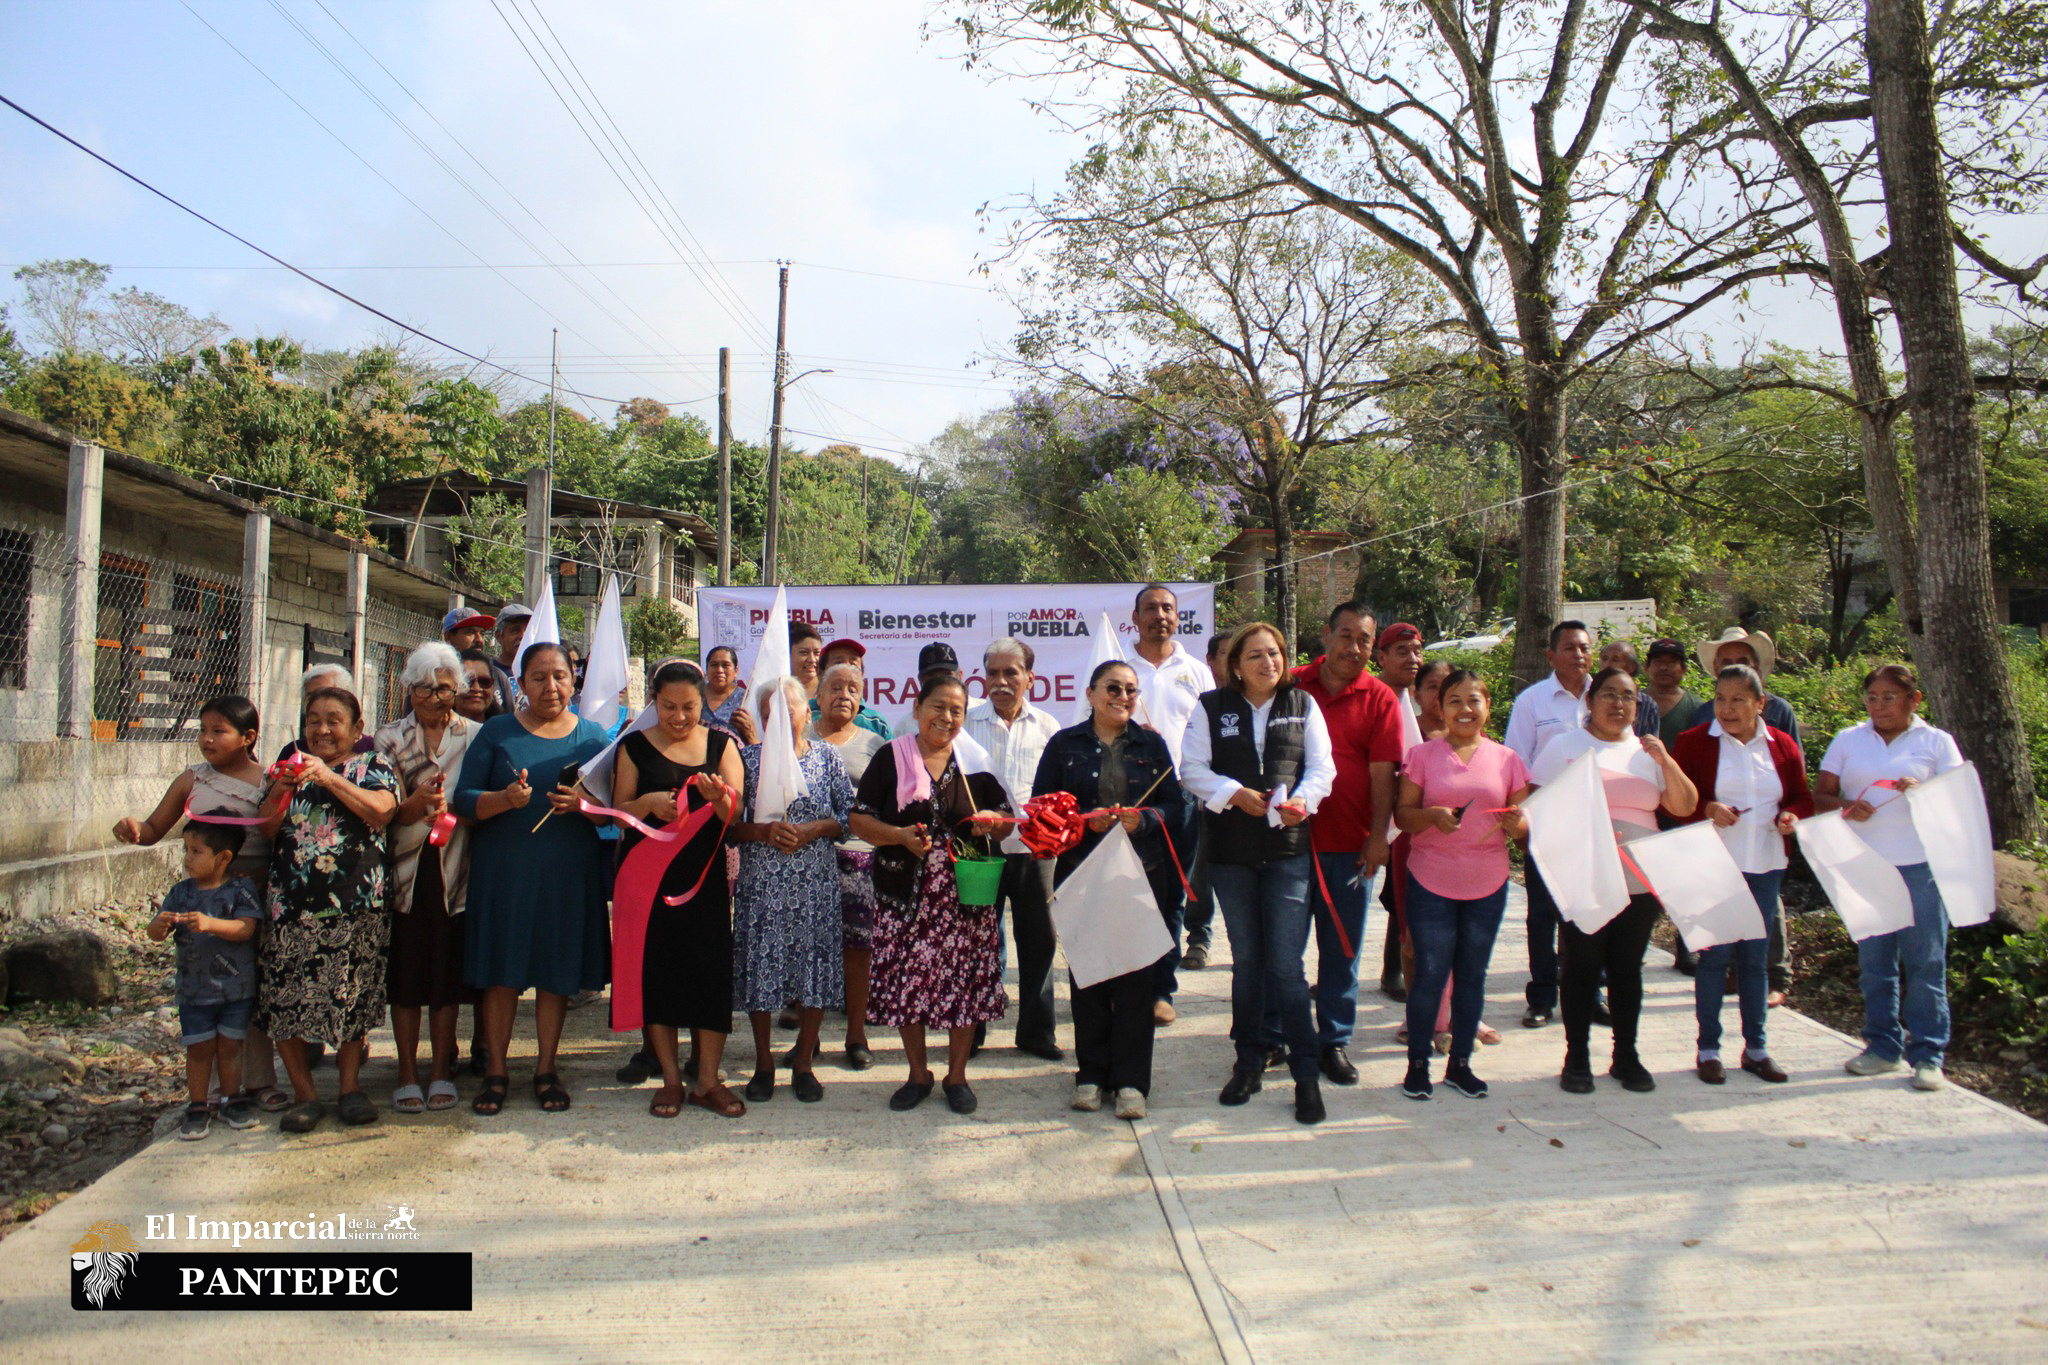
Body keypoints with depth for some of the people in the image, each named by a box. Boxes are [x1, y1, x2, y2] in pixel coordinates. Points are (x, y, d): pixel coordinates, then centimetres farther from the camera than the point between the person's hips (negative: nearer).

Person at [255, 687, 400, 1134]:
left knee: (351, 995, 3)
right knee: (284, 999, -2)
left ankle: (351, 1085, 17)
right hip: (292, 903, 3)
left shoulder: (371, 764, 7)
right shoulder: (293, 765, 16)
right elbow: (266, 830, 9)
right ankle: (304, 1094, 8)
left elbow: (381, 811, -12)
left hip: (355, 903, -2)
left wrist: (330, 778, -18)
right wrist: (279, 793, -10)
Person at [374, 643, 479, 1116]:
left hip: (454, 868, 0)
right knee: (405, 973, 3)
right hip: (404, 868, 0)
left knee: (447, 972, 5)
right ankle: (407, 1073, 14)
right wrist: (413, 805, -21)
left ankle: (441, 1071, 16)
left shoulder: (475, 736, 6)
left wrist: (453, 808, -16)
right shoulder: (389, 738, 8)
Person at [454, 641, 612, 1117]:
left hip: (569, 873, 1)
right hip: (503, 869, -1)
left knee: (557, 972, 6)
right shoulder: (496, 733, 5)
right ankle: (496, 1070, 17)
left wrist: (582, 803, -17)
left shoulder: (591, 735, 7)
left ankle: (546, 1068, 19)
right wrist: (506, 799, -20)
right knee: (500, 970, 3)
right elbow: (464, 799, -1)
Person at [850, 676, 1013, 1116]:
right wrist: (900, 835, -17)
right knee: (907, 982, 4)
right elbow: (860, 819, -1)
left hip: (965, 894, 1)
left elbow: (1003, 820, 13)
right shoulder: (891, 758, 2)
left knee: (965, 981, 3)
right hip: (904, 893, -1)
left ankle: (957, 1076, 21)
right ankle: (918, 1075, 24)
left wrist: (991, 821, -10)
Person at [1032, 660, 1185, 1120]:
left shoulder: (1151, 744, 10)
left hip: (1142, 874, 0)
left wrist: (1144, 819, -12)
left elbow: (1174, 803, 7)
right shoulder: (1064, 745, 7)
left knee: (1135, 975, 0)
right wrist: (1085, 820, -12)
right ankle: (1092, 1073, 17)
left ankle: (1130, 1080, 9)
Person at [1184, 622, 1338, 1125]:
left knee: (1286, 964, -7)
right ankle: (1249, 1061, 25)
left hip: (1288, 848, -1)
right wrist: (1237, 794, -15)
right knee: (1246, 961, 12)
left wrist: (1302, 800, -16)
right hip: (1231, 851, 1)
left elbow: (1322, 766, 3)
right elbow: (1192, 769, -2)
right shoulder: (1212, 708, 2)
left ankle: (1306, 1073, 2)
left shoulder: (1302, 705, 6)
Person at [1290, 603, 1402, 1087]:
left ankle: (1334, 1041, 21)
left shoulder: (1380, 698, 1)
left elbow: (1382, 773, -2)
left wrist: (1378, 837, -9)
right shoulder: (1292, 686, 3)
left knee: (1341, 948, 9)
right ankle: (1274, 1034, 21)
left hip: (1349, 844, 0)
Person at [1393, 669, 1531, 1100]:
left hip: (1488, 885, 2)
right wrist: (1432, 815, -22)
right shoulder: (1422, 755, 0)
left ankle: (1460, 1063, 21)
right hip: (1431, 882, -2)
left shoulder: (1506, 759, 6)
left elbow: (1523, 824, 9)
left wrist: (1515, 822, -15)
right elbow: (1402, 815, -2)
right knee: (1430, 975, -2)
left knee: (1472, 975, 9)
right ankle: (1417, 1064, 11)